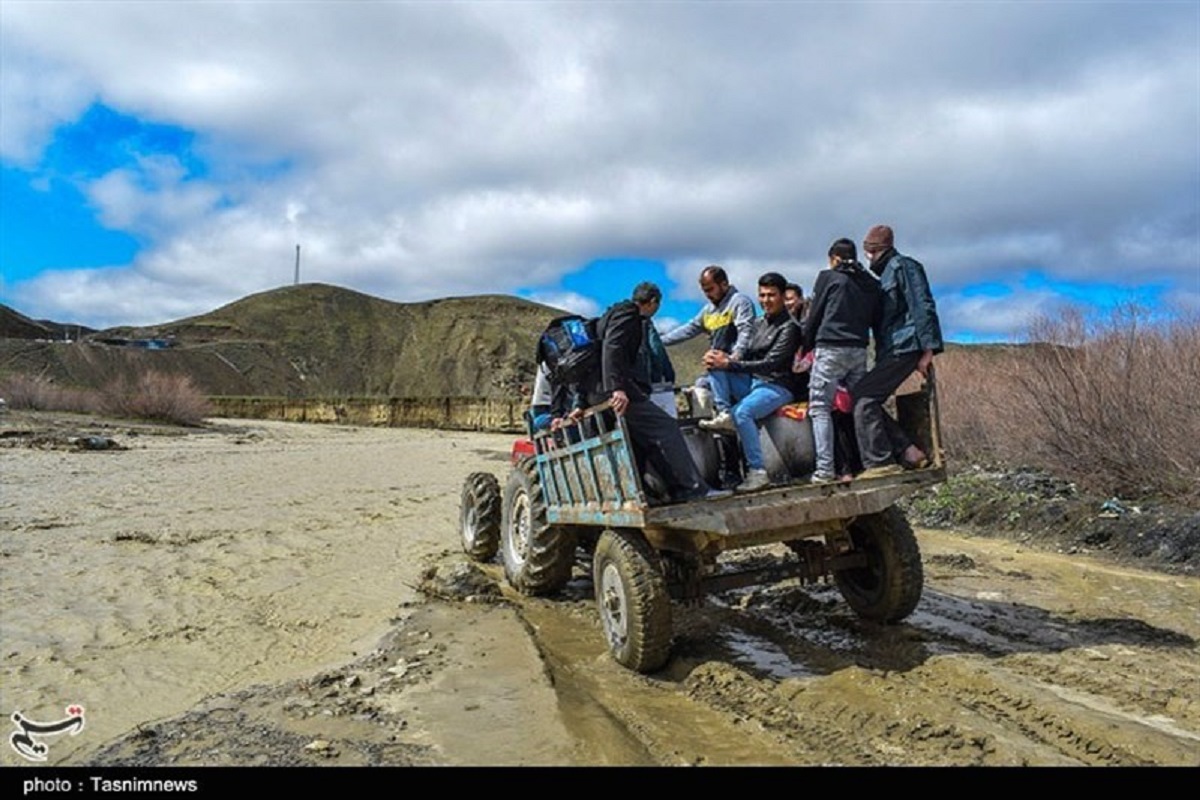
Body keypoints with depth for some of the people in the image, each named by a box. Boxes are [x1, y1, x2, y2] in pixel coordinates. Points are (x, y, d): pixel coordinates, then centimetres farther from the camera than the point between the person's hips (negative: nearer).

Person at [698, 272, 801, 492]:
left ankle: (758, 472, -27)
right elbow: (746, 357, 14)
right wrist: (723, 359, -9)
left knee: (742, 411, -33)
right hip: (753, 382, 8)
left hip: (778, 386, -8)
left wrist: (729, 364, -24)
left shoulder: (789, 327, -7)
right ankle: (724, 414, -21)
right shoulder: (758, 323, 17)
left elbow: (770, 364, -18)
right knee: (715, 368, -6)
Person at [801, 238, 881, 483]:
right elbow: (876, 320, 16)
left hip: (830, 349, -5)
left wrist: (805, 347, 12)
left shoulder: (828, 277, 3)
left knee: (820, 407, -4)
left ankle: (825, 469, -13)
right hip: (859, 351, 5)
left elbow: (814, 316, 4)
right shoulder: (871, 284, 17)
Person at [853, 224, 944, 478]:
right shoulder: (886, 274, 25)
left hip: (902, 349, -10)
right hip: (891, 351, 10)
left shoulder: (903, 266, -5)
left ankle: (879, 462, -14)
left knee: (863, 397, -15)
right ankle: (907, 451, 5)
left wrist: (928, 349, -20)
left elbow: (922, 307, -14)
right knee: (867, 400, 6)